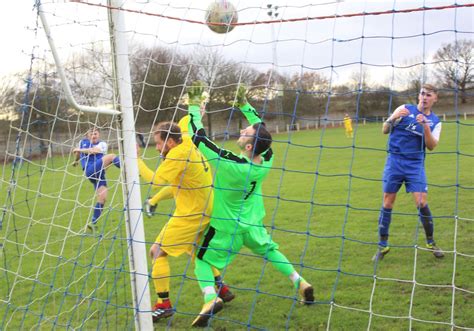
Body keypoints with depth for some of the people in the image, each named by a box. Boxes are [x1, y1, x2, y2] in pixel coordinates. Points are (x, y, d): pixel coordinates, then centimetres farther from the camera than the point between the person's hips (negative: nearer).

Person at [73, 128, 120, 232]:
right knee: (111, 157, -24)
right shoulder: (83, 142, 15)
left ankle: (93, 222, 3)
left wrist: (80, 150, -10)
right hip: (90, 171, -2)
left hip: (100, 174, 2)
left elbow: (94, 150, -14)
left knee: (102, 198, -7)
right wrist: (76, 161, 54)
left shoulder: (102, 144, 9)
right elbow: (78, 152, 38)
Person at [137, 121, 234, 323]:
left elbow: (155, 180, -22)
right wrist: (154, 200, 8)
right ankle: (222, 290, 34)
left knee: (158, 251, -3)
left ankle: (164, 305, -1)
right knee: (196, 251, 29)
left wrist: (136, 160, -11)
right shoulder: (189, 148, 10)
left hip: (190, 215, -10)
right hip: (203, 213, 10)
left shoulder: (178, 154, -18)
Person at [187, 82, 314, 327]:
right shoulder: (267, 161, -18)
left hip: (226, 227, -5)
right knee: (270, 251, 28)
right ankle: (301, 284, 24)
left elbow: (197, 136, -29)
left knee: (202, 259, 10)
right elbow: (261, 129, 1)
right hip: (253, 224, 5)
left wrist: (194, 104, -20)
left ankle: (210, 298, -13)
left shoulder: (229, 164, -33)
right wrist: (244, 104, 3)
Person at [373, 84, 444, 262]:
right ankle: (383, 245, 12)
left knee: (422, 203, -9)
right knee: (387, 203, 0)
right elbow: (385, 130, 2)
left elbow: (431, 146, -6)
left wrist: (426, 126, -20)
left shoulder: (435, 121, 6)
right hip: (395, 161, 0)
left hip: (415, 164, 0)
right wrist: (393, 118, -18)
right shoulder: (405, 109, 2)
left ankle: (430, 242, 11)